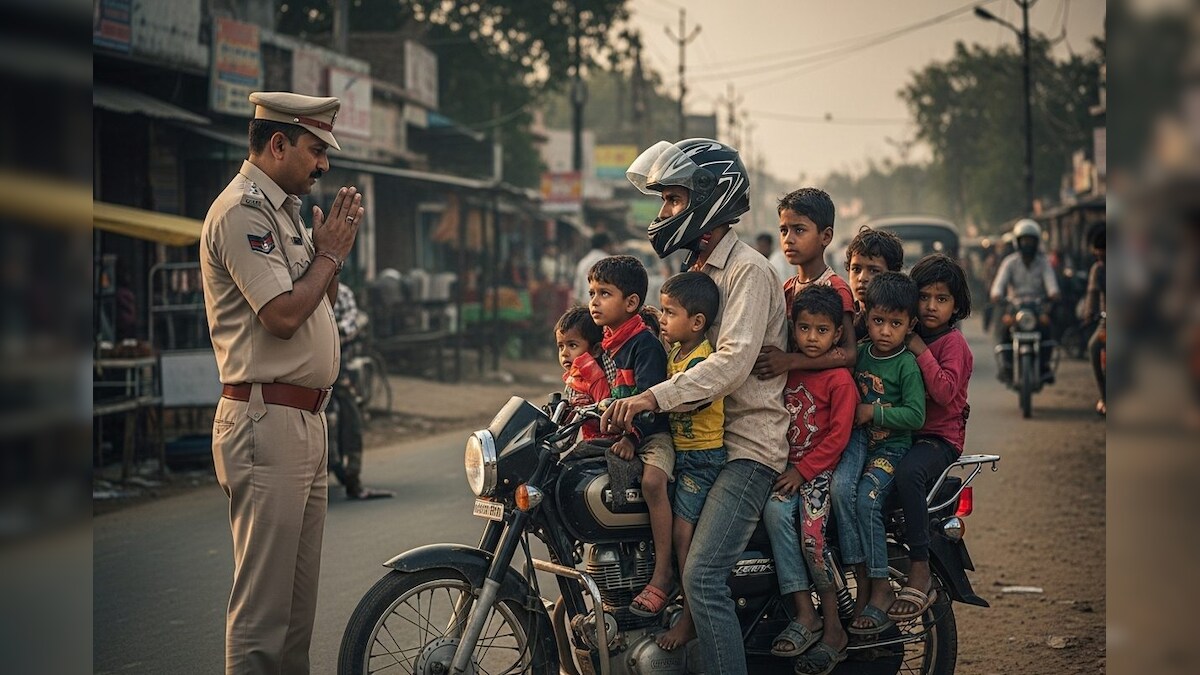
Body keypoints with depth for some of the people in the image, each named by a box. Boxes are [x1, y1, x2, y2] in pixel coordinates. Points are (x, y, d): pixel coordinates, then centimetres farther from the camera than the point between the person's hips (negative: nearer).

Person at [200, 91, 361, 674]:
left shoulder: (283, 210, 20)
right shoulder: (243, 210, -12)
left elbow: (318, 306, 25)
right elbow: (283, 314, -21)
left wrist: (332, 250, 9)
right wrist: (328, 254, -6)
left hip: (304, 422, 11)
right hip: (266, 423, -11)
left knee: (298, 596, 15)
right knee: (263, 603, -9)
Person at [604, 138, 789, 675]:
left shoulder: (748, 271, -10)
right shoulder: (696, 268, 20)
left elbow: (733, 362, -24)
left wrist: (651, 398, -32)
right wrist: (627, 408, 4)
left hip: (749, 444, -10)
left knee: (702, 576, -21)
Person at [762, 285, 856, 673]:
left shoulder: (839, 379, -5)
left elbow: (838, 436, -9)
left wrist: (802, 470, -14)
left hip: (822, 468, -5)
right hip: (788, 467, 5)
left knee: (811, 533, -23)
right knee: (775, 512, -25)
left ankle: (833, 629, -9)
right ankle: (804, 616, -24)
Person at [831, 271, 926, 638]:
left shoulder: (907, 364, -4)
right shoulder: (859, 354, 12)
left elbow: (915, 415, -11)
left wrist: (874, 412, -14)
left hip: (891, 446, -4)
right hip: (856, 442, 4)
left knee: (866, 499, -28)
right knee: (840, 491, -26)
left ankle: (880, 586, -17)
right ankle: (862, 580, -23)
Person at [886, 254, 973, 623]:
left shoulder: (953, 343, -2)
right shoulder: (907, 337, 18)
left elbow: (946, 392, -17)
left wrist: (921, 352, -18)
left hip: (939, 437, -6)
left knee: (908, 472, -39)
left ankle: (920, 575, -36)